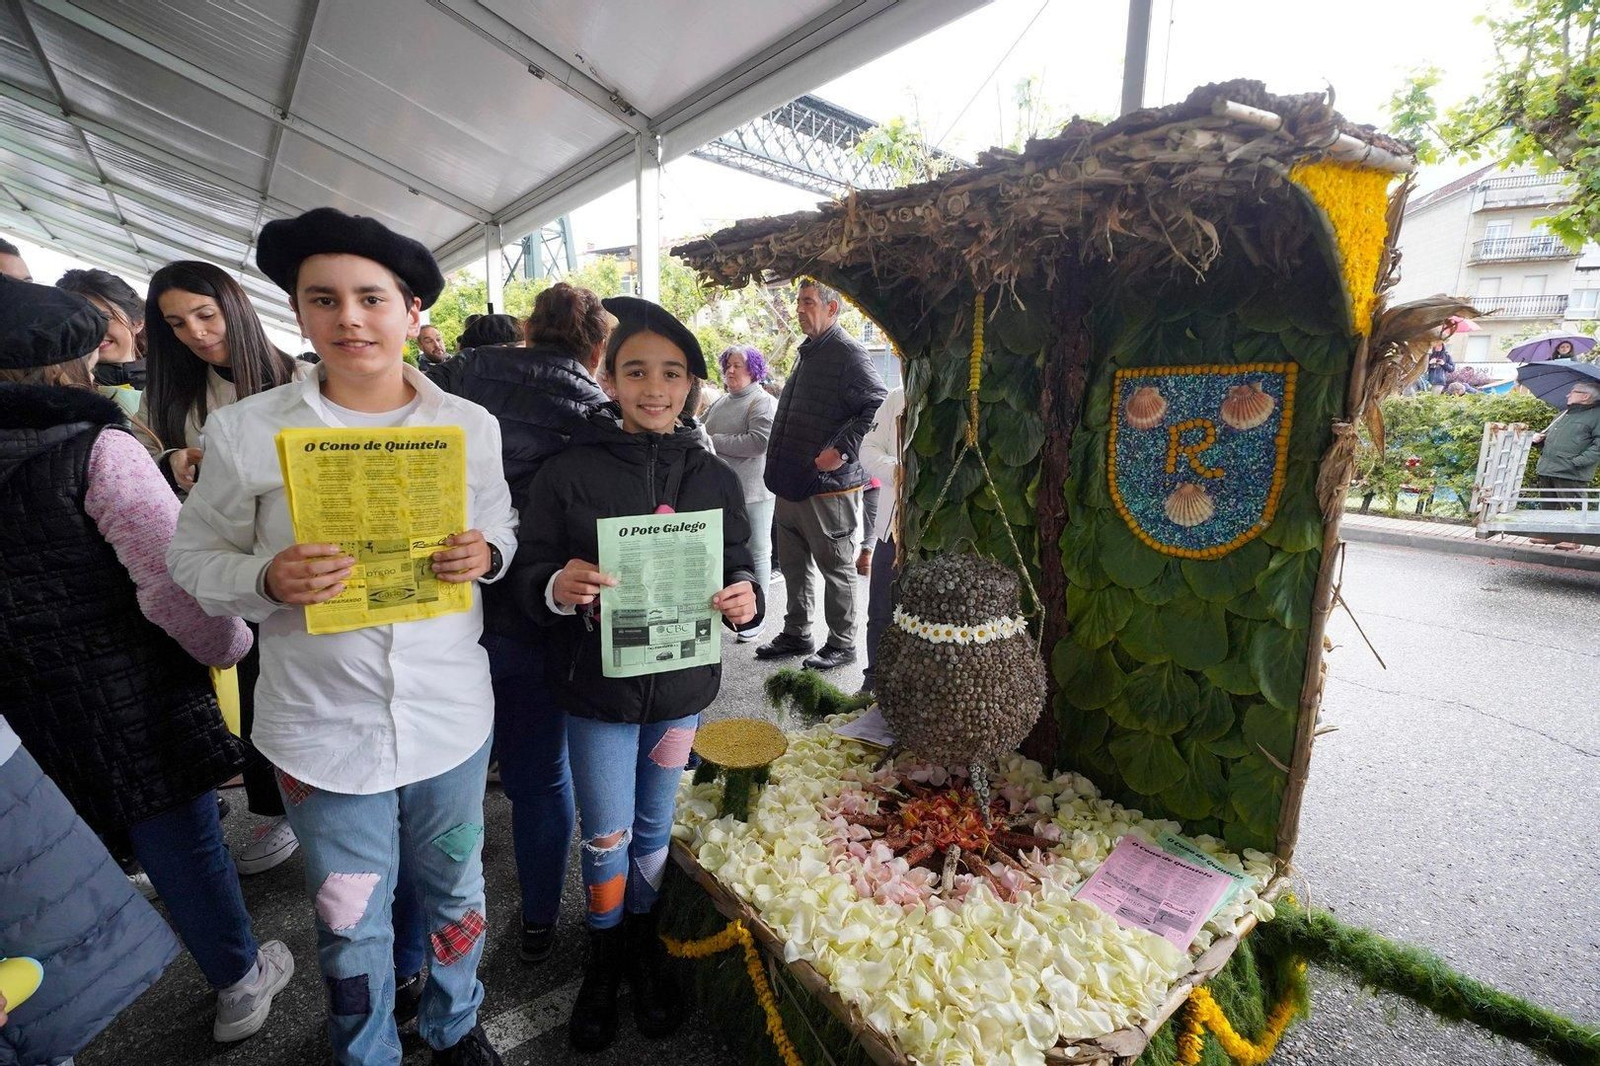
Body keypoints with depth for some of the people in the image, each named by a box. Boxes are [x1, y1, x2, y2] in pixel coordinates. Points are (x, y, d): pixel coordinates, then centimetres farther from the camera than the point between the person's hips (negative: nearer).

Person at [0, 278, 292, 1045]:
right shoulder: (98, 449, -19)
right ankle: (240, 983, 30)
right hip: (126, 698, -6)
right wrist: (229, 644, -8)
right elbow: (175, 582, -25)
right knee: (181, 837, 10)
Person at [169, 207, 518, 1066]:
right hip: (323, 726, -1)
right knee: (350, 923, 18)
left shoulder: (472, 425, -2)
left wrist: (485, 553, -16)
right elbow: (194, 554, 1)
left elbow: (504, 530, 7)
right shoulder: (246, 429, -7)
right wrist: (267, 580, -20)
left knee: (456, 892, 22)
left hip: (451, 715, 2)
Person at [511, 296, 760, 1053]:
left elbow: (739, 571, 3)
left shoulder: (715, 478, -2)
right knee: (605, 836, 12)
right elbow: (527, 578, -8)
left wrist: (745, 600, -19)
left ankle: (642, 943, 46)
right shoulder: (569, 473, -10)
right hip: (598, 687, -2)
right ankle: (604, 955, 42)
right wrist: (558, 589, -29)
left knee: (654, 827, 20)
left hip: (682, 685, 2)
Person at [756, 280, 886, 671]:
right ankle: (796, 634, 32)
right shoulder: (807, 351, 17)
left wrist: (842, 450, -24)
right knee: (793, 565, 17)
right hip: (791, 484, 9)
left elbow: (881, 407, -20)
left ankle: (842, 644, 19)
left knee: (837, 568, 5)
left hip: (827, 487, -9)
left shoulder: (848, 353, -12)